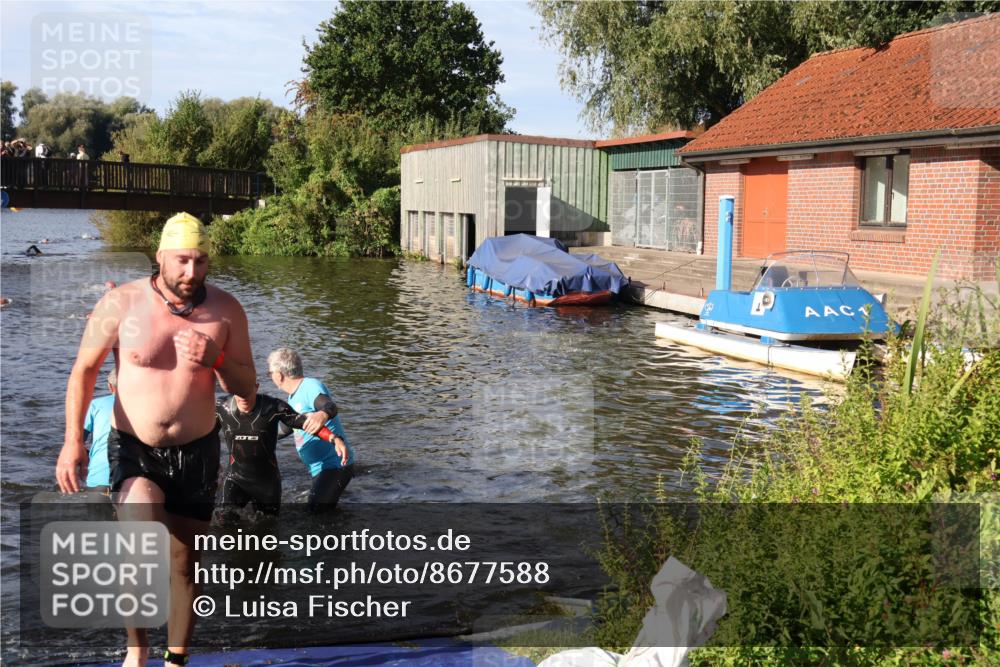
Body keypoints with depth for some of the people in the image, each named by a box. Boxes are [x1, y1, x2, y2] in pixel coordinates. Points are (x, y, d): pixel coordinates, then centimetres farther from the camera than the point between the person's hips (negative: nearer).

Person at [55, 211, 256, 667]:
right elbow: (84, 369, 0)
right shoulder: (120, 304, -10)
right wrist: (73, 440, -9)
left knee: (183, 563, 11)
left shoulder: (225, 310, -5)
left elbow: (246, 387, 0)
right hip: (134, 450, -2)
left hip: (196, 453, 2)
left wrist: (214, 358, -20)